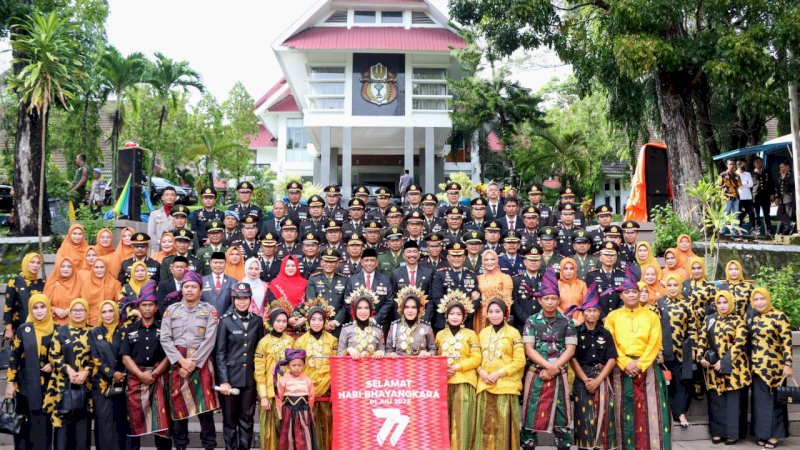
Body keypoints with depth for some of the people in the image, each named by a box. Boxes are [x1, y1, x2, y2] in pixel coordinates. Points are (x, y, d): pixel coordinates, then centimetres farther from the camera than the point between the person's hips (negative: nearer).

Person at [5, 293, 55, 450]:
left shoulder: (55, 330, 3)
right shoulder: (23, 329, 1)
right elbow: (14, 357, 1)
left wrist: (53, 365, -6)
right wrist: (10, 381, -3)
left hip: (47, 385, 1)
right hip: (26, 385, -1)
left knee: (44, 424, 3)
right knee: (24, 425, 2)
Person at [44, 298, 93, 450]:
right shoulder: (61, 331, 5)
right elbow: (54, 356, 0)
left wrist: (85, 372, -10)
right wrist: (69, 370, -12)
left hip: (85, 383, 1)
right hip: (64, 383, -1)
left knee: (83, 420, 2)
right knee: (62, 419, -4)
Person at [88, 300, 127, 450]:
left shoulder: (124, 332, 8)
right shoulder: (94, 333, 7)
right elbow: (96, 359, -1)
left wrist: (122, 374, -11)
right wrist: (112, 373, -11)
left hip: (121, 383, 1)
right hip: (102, 383, -1)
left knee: (121, 420, 2)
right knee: (104, 421, -2)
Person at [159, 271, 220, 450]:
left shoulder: (209, 310, 2)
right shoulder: (172, 309, 7)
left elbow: (210, 340, -6)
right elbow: (165, 338, -1)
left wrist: (193, 362, -12)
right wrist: (182, 360, -11)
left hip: (201, 362, -1)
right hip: (177, 362, 2)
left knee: (205, 406, -2)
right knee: (178, 406, 5)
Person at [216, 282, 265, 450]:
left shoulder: (257, 321, 5)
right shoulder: (225, 321, -4)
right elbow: (220, 353, -6)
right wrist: (223, 380, -11)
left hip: (250, 377, 3)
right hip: (230, 377, -2)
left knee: (247, 420, 8)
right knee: (230, 420, 6)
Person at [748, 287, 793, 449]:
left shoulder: (779, 316, -8)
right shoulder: (751, 318, 9)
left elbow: (787, 341, -11)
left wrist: (787, 364, -15)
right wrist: (748, 363, 13)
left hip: (773, 366, -5)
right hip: (756, 366, 5)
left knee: (773, 399, 1)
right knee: (759, 400, 9)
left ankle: (774, 435, 9)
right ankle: (763, 432, 17)